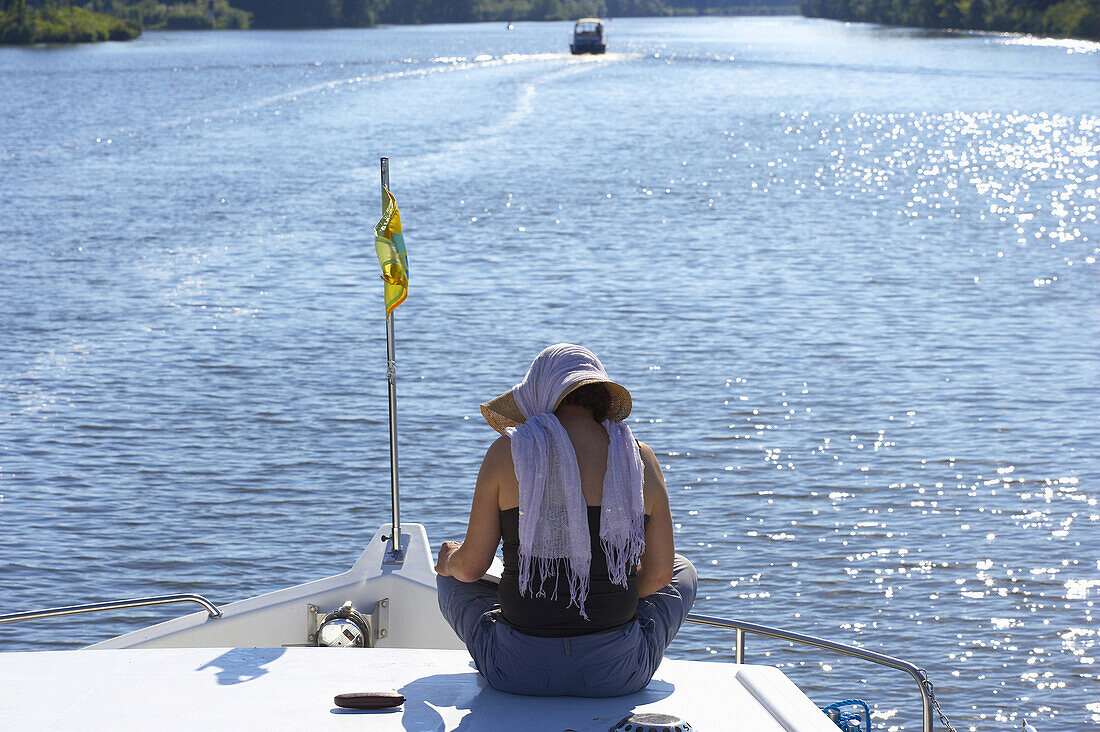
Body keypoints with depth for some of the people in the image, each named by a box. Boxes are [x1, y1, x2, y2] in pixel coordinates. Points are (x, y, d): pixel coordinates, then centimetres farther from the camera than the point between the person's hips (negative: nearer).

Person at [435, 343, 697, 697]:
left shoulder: (508, 452, -6)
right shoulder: (640, 459, -1)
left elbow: (471, 566, -2)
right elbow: (660, 573, 6)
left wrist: (449, 559, 22)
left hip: (520, 671, -1)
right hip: (617, 674, 1)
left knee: (452, 574, 32)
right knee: (683, 570, 32)